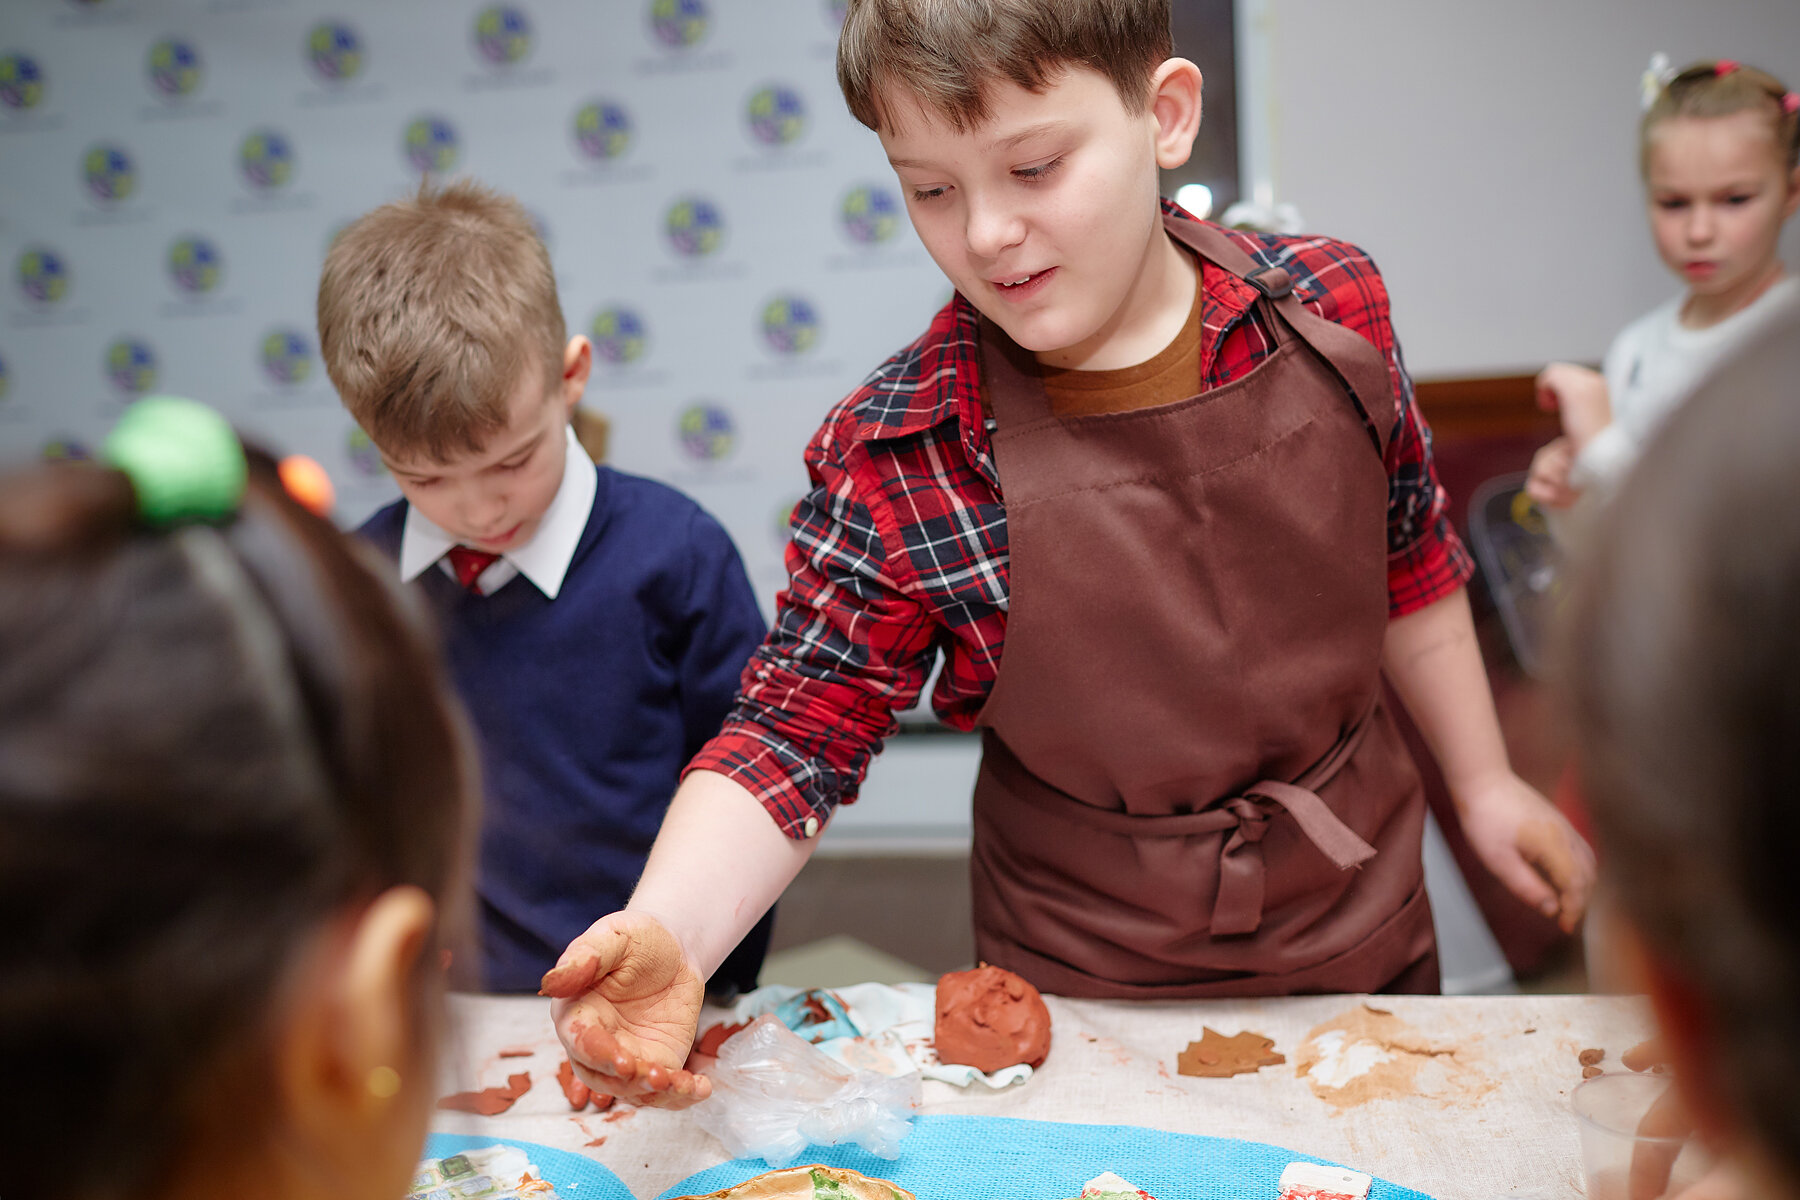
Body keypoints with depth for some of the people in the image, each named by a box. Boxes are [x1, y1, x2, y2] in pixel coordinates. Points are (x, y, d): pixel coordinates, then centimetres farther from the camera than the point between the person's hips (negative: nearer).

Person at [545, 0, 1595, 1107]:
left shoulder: (1330, 308, -12)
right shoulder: (894, 463, -21)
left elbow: (1410, 565, 3)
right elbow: (795, 734, -17)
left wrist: (1484, 783, 11)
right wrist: (666, 931, -33)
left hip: (1368, 932, 3)